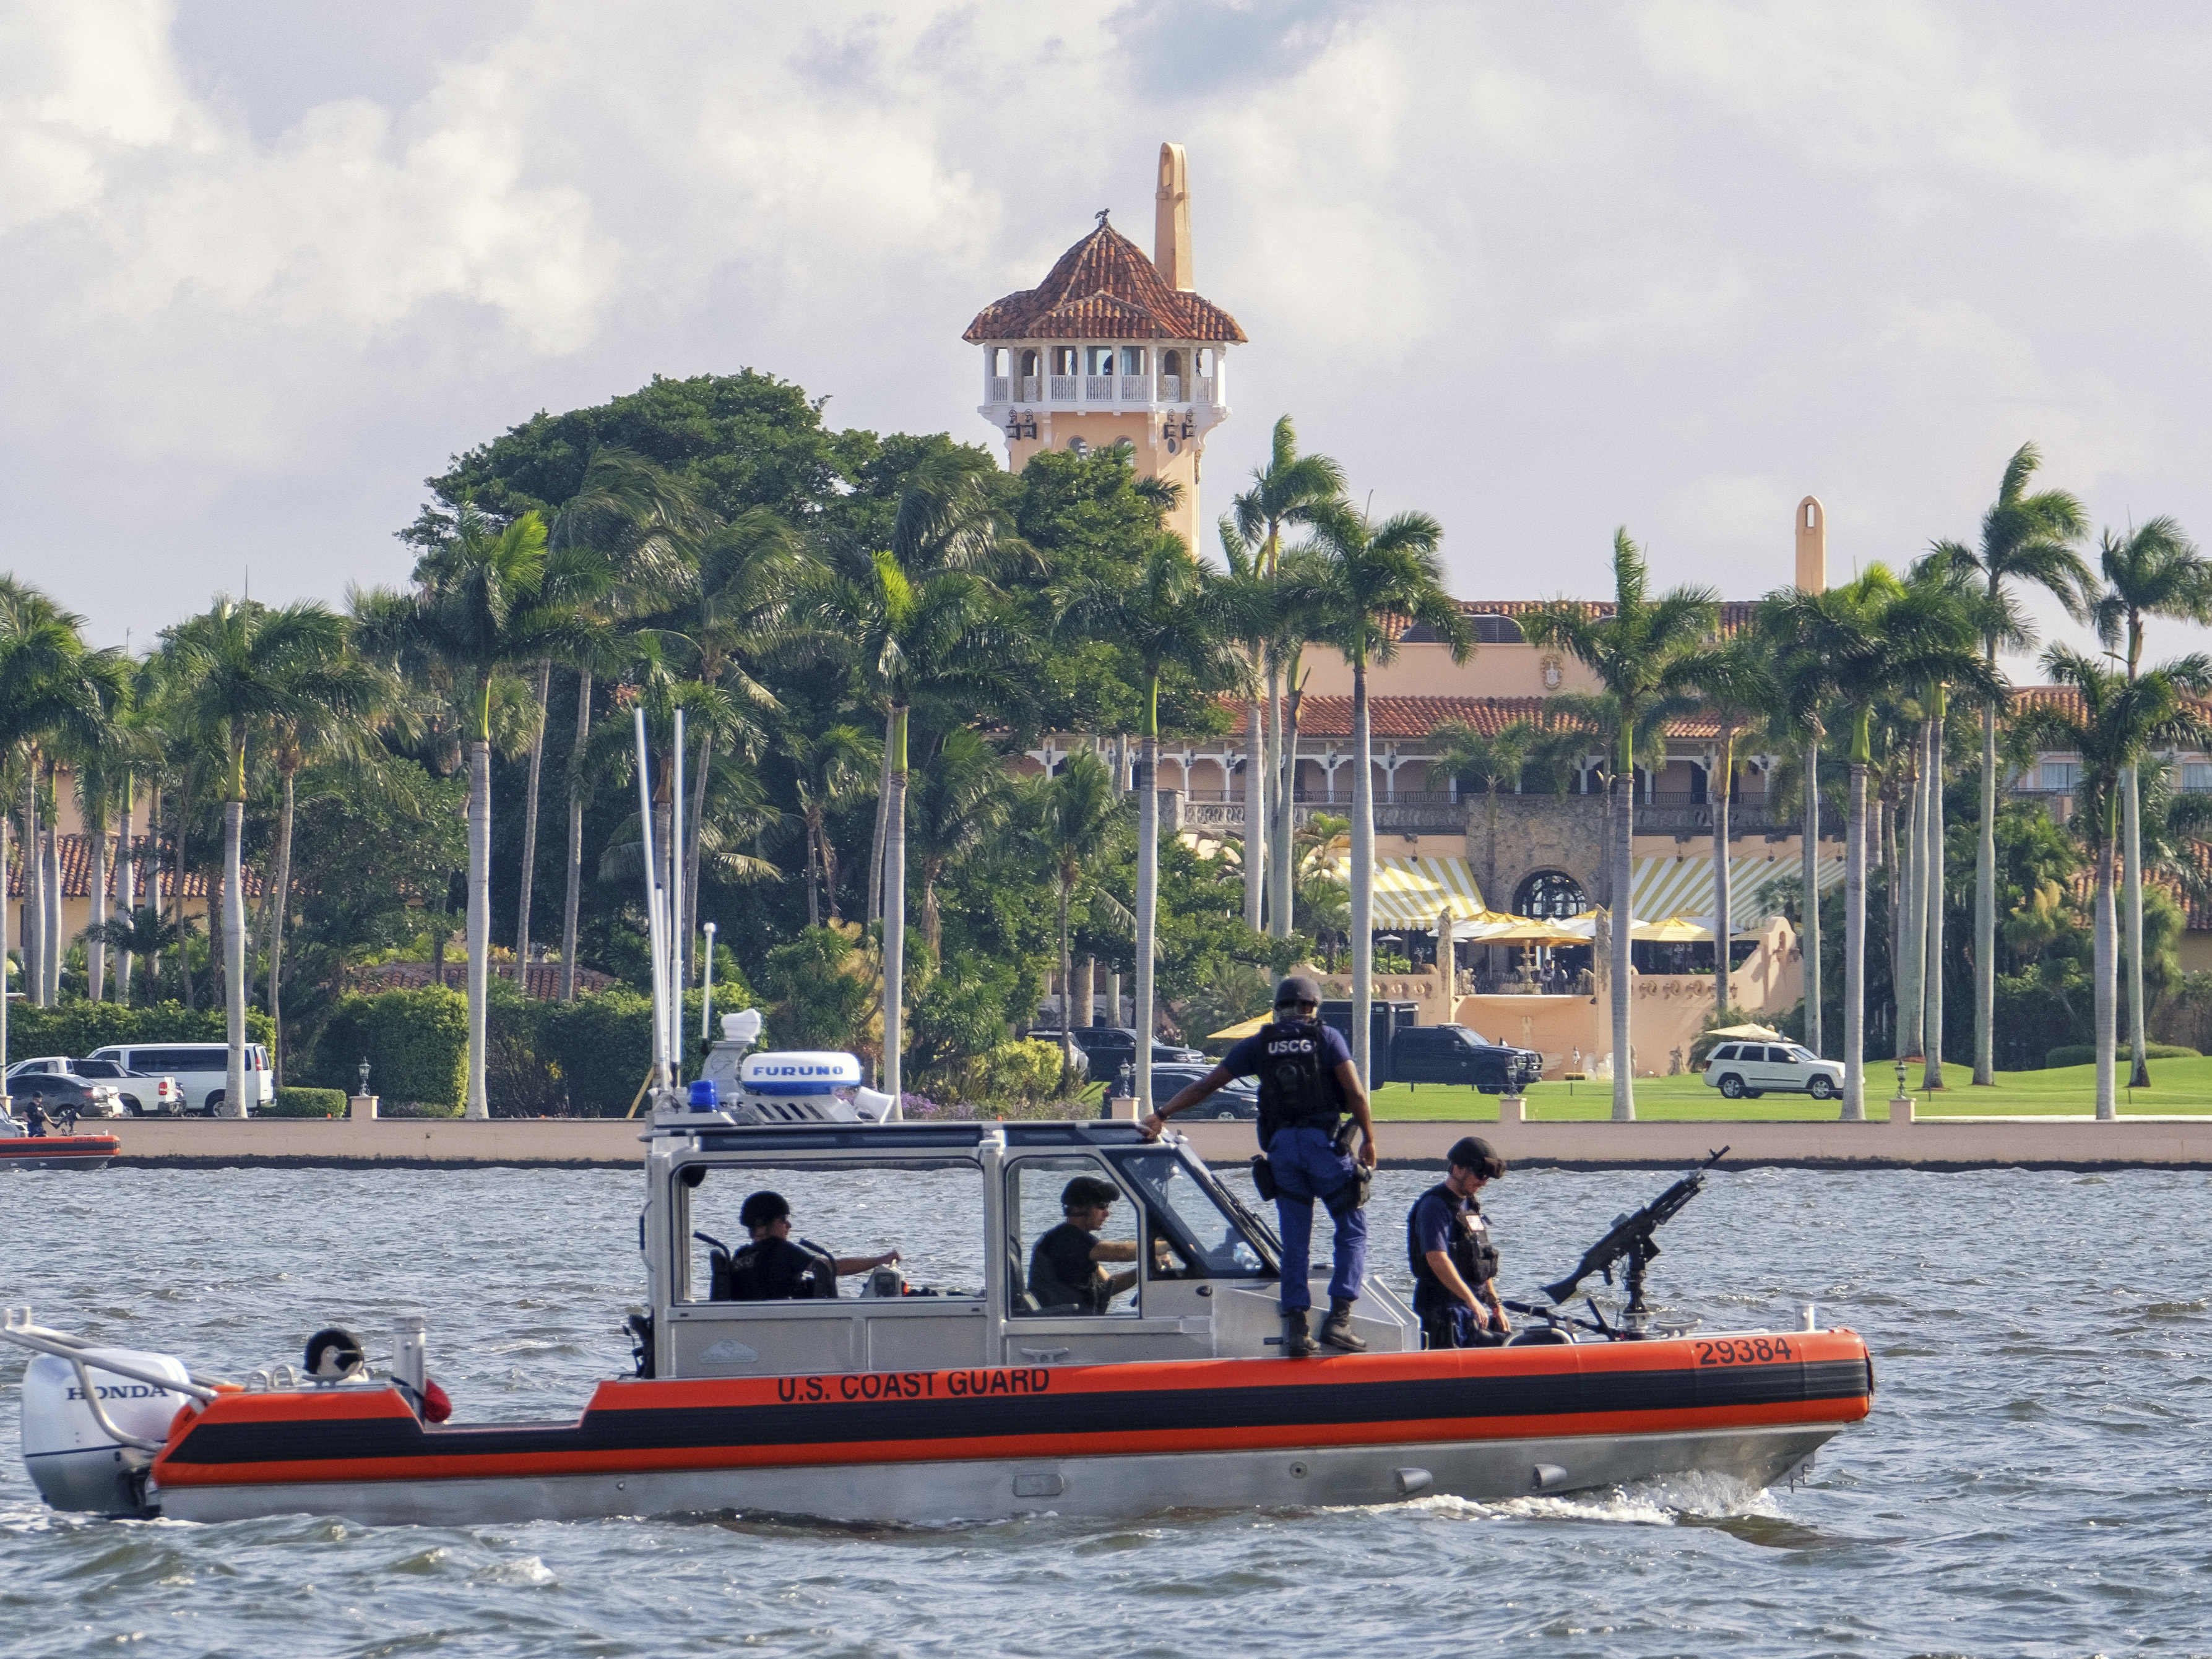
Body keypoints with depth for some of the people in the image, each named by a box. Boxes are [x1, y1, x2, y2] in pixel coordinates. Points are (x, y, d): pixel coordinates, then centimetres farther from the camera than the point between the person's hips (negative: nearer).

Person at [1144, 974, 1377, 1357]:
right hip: (1323, 1141, -3)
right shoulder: (1326, 1038, 4)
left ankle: (1296, 1325, 0)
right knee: (1352, 1232, 5)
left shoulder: (1260, 1044, 11)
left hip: (1281, 1146, 3)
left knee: (1295, 1242, 9)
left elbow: (1205, 1085, 10)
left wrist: (1162, 1114, 14)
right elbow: (1355, 1091, -5)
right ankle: (1339, 1317, -8)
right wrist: (1369, 1139, 5)